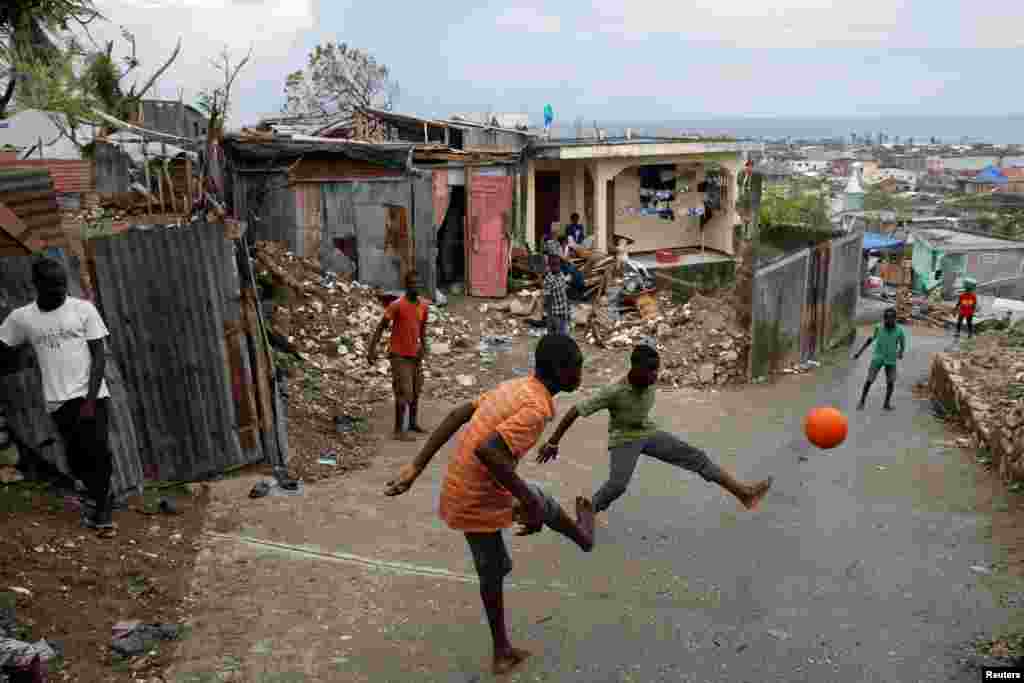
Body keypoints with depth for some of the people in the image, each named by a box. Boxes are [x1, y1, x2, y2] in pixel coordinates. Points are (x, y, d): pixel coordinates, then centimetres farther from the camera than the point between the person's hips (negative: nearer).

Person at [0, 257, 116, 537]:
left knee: (99, 453, -4)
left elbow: (99, 356, -4)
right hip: (58, 401, 2)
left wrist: (90, 399, -10)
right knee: (76, 458, 6)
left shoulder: (83, 309, -3)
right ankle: (100, 502, 29)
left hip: (91, 396, -2)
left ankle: (100, 509, 13)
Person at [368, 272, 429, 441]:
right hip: (400, 355, -7)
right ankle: (399, 430, -5)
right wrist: (372, 349, -18)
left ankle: (413, 424, 29)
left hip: (415, 354, 7)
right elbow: (381, 327, -12)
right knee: (404, 393, -10)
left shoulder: (424, 306, 4)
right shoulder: (397, 305, -15)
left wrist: (423, 345, 5)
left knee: (416, 391, 15)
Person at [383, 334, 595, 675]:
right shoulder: (536, 408, -23)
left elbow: (458, 415, 5)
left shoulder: (516, 387, 3)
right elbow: (486, 450, -35)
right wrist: (527, 499, -23)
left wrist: (416, 466, 8)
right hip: (478, 503, -8)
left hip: (462, 490, 8)